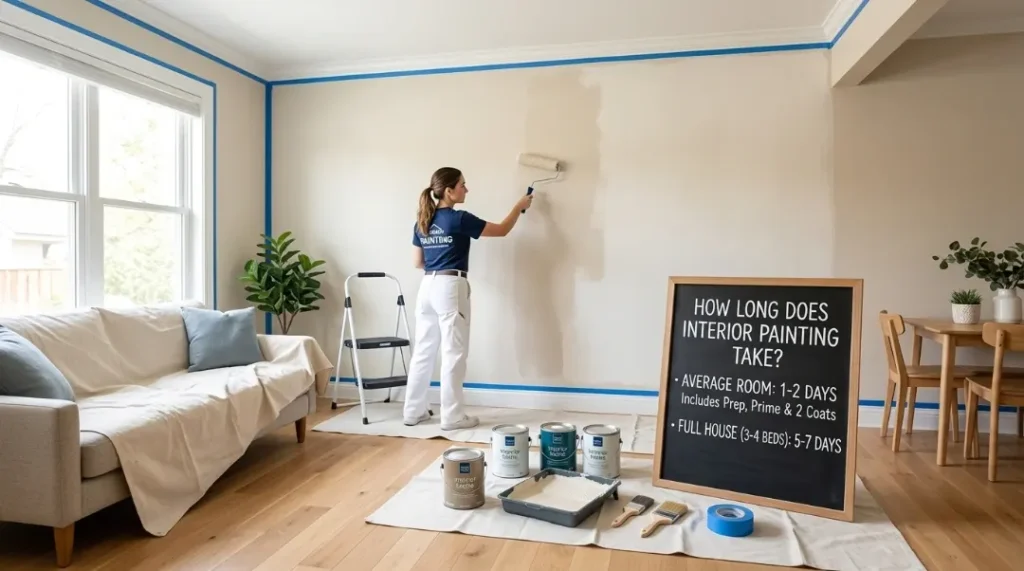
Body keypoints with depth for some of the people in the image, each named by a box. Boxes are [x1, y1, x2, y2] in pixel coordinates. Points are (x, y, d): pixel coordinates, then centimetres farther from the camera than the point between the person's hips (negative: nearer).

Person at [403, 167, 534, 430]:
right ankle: (452, 416, 7)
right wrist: (519, 206, 13)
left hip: (427, 287, 7)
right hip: (451, 288, -7)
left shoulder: (421, 222, 10)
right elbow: (502, 230, -1)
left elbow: (417, 262, 15)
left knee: (423, 351, 12)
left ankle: (412, 412, 19)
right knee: (453, 354, 0)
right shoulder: (459, 219, -10)